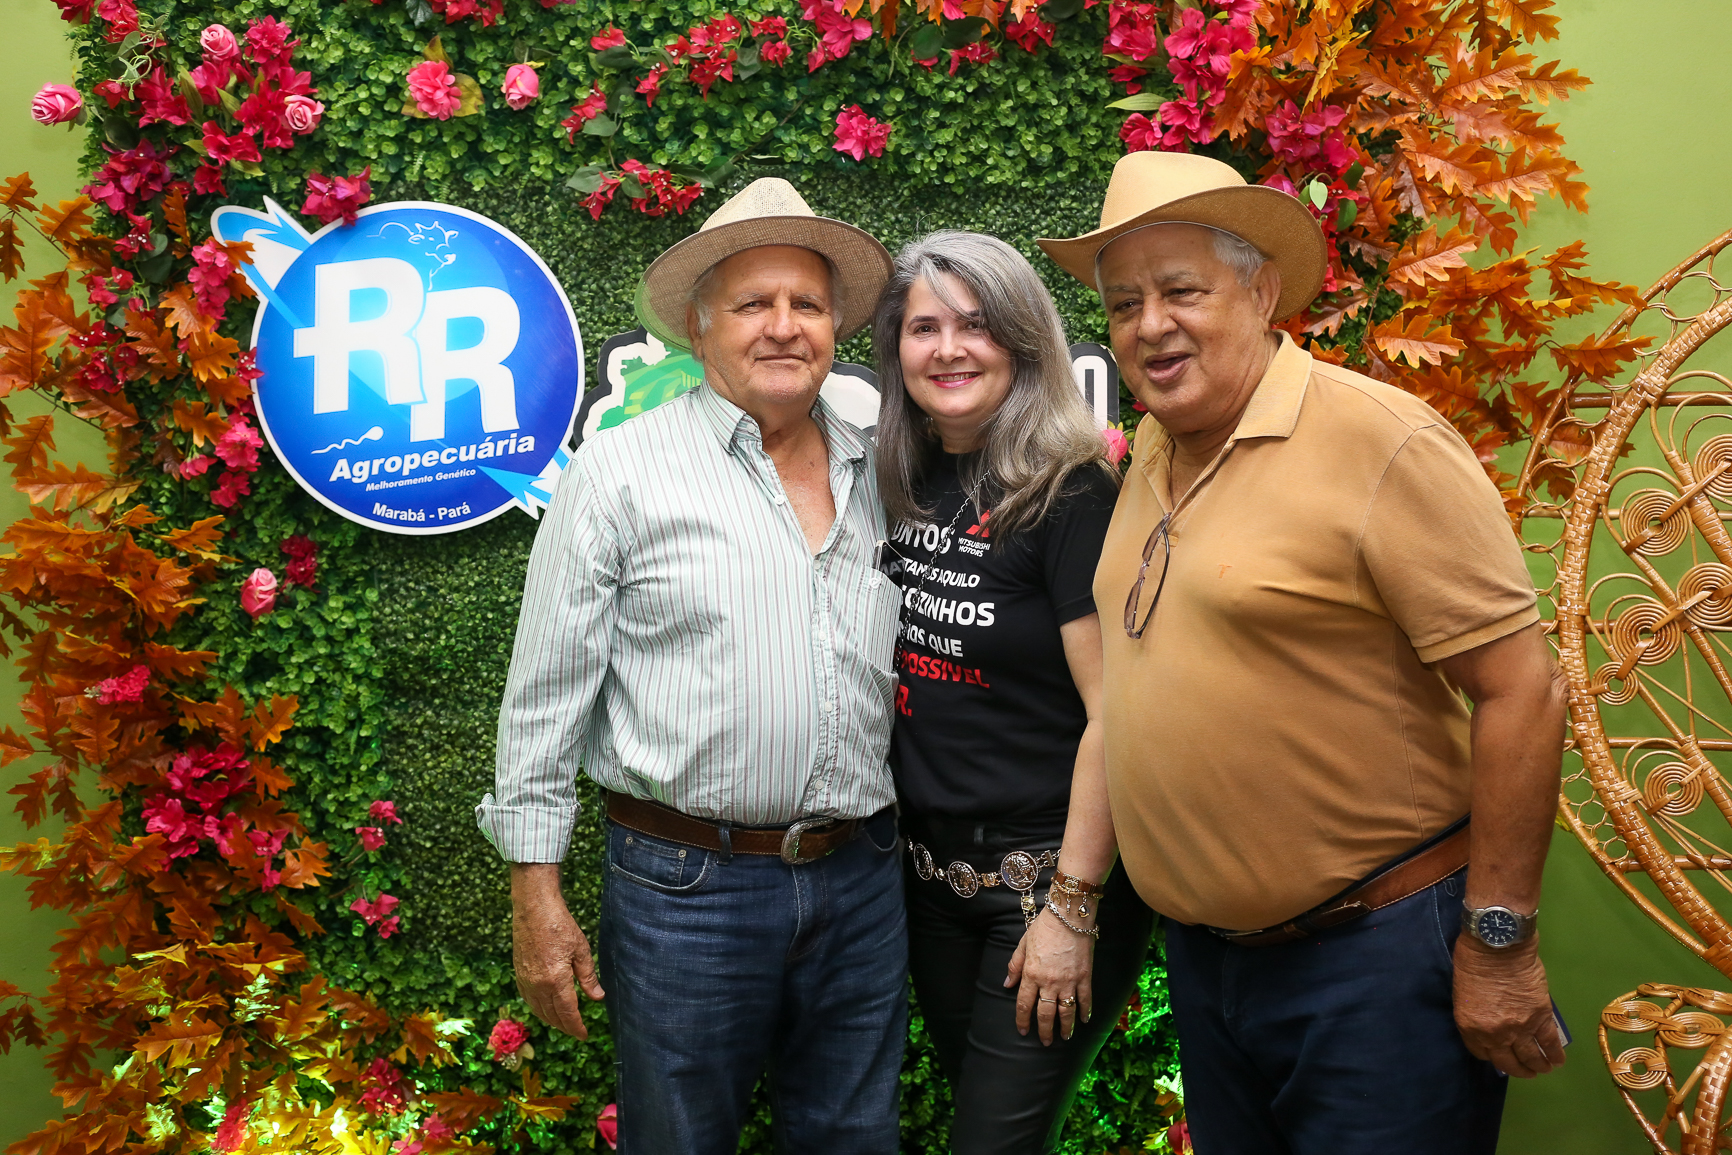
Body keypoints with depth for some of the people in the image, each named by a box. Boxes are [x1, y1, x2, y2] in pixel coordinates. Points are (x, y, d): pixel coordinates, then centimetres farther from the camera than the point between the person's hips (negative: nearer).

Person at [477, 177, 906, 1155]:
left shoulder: (878, 475, 8)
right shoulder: (623, 470, -6)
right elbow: (547, 693, -5)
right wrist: (537, 894, -7)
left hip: (863, 884, 4)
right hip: (687, 887, -4)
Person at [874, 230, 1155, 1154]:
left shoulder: (1071, 495, -15)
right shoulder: (903, 486, 4)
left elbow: (1115, 716, -18)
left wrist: (1073, 910, -18)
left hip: (1048, 869, -6)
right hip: (932, 868, 6)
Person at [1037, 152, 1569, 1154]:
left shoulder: (1381, 441, -17)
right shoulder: (1153, 450, 6)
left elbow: (1522, 692, -17)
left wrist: (1497, 942, -15)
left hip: (1374, 957, -7)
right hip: (1203, 950, 7)